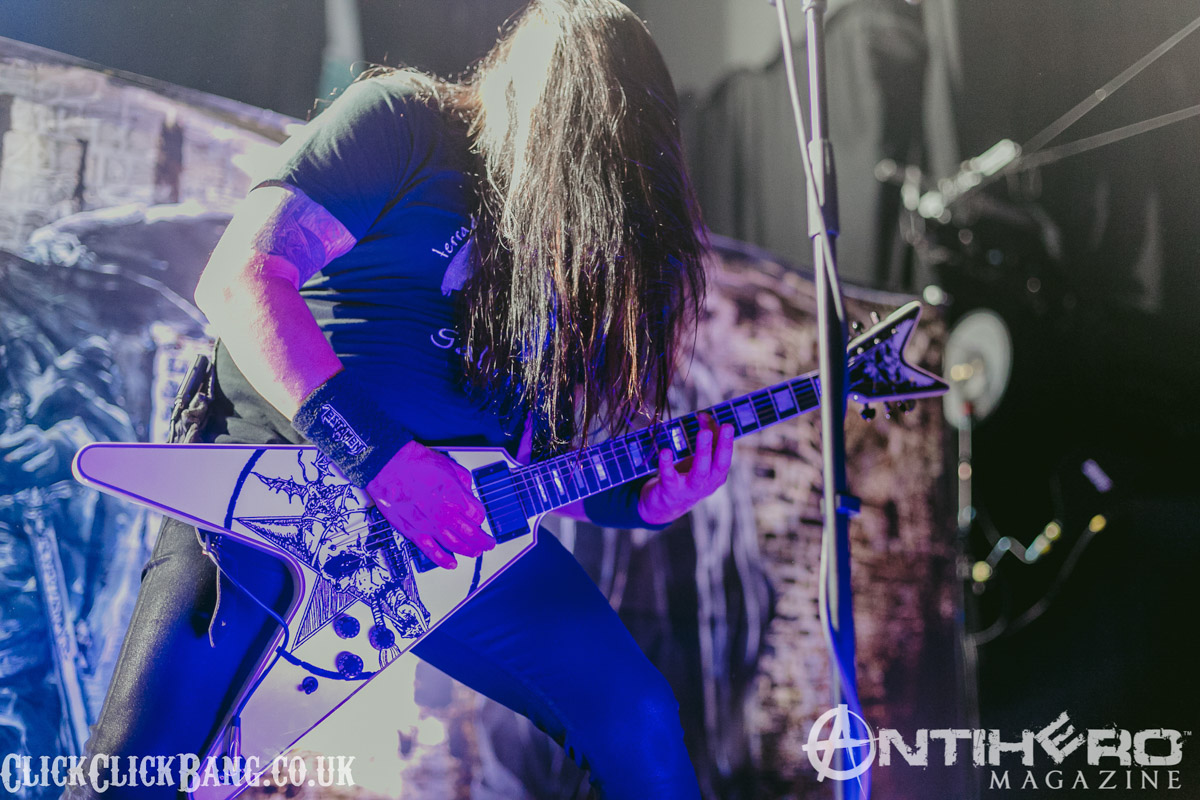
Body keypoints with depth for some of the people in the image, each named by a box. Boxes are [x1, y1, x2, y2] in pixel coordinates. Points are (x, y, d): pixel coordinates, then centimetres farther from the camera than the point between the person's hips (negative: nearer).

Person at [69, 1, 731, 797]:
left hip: (458, 516, 5)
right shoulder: (399, 120, -6)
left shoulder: (575, 239, 11)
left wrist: (641, 499, -7)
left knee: (638, 723, -3)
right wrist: (376, 453, -25)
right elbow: (239, 279, -17)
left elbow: (534, 447, 12)